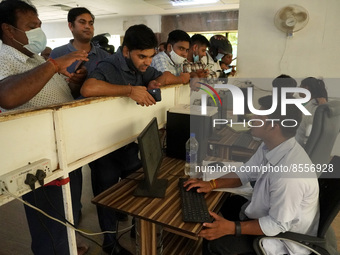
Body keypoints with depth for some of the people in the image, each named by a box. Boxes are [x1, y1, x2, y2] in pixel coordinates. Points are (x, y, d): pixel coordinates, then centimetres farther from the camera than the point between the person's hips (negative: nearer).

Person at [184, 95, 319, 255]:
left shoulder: (289, 172, -37)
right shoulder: (269, 146, -9)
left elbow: (278, 224, -27)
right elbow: (245, 173, 4)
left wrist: (232, 228, -26)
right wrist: (212, 184, -6)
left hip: (284, 236, -8)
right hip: (267, 213, 8)